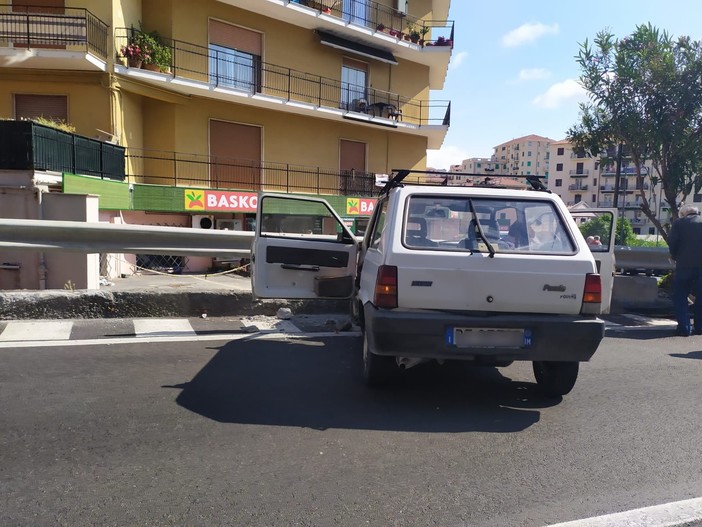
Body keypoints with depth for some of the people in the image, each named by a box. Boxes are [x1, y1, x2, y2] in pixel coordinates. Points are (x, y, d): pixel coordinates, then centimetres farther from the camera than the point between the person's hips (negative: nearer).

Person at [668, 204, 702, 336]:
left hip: (684, 265, -3)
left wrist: (675, 256, 10)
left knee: (680, 297, 5)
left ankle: (684, 328, -2)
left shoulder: (679, 223, 0)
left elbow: (672, 243, -6)